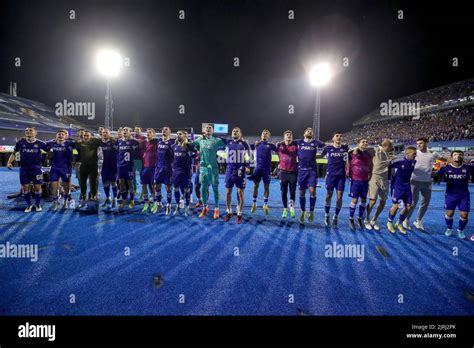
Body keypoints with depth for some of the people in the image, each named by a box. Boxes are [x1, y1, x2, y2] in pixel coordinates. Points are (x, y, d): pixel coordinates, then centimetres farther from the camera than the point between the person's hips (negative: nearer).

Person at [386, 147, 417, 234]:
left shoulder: (413, 162, -1)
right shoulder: (399, 161, -19)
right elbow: (388, 166, -9)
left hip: (407, 186, 6)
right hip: (398, 186, -6)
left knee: (408, 207, 4)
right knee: (395, 205, -8)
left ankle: (399, 223, 24)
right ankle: (390, 223, 15)